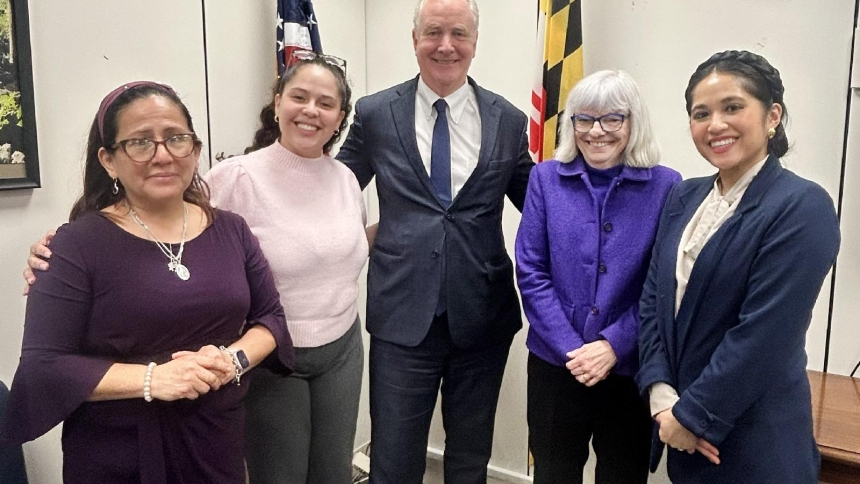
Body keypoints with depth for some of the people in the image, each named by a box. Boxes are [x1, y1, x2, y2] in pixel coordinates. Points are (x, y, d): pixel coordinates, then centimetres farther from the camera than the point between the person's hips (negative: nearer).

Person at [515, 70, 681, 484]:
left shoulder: (665, 186, -4)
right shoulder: (546, 179, -1)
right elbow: (531, 273, -4)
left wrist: (614, 344, -16)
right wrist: (570, 348, -12)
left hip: (631, 368, 0)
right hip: (555, 364, 1)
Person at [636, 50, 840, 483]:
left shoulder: (802, 207, -15)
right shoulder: (684, 198, 5)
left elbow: (762, 335, -21)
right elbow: (652, 301, 2)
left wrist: (693, 416, -16)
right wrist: (662, 396, -8)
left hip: (753, 441, -5)